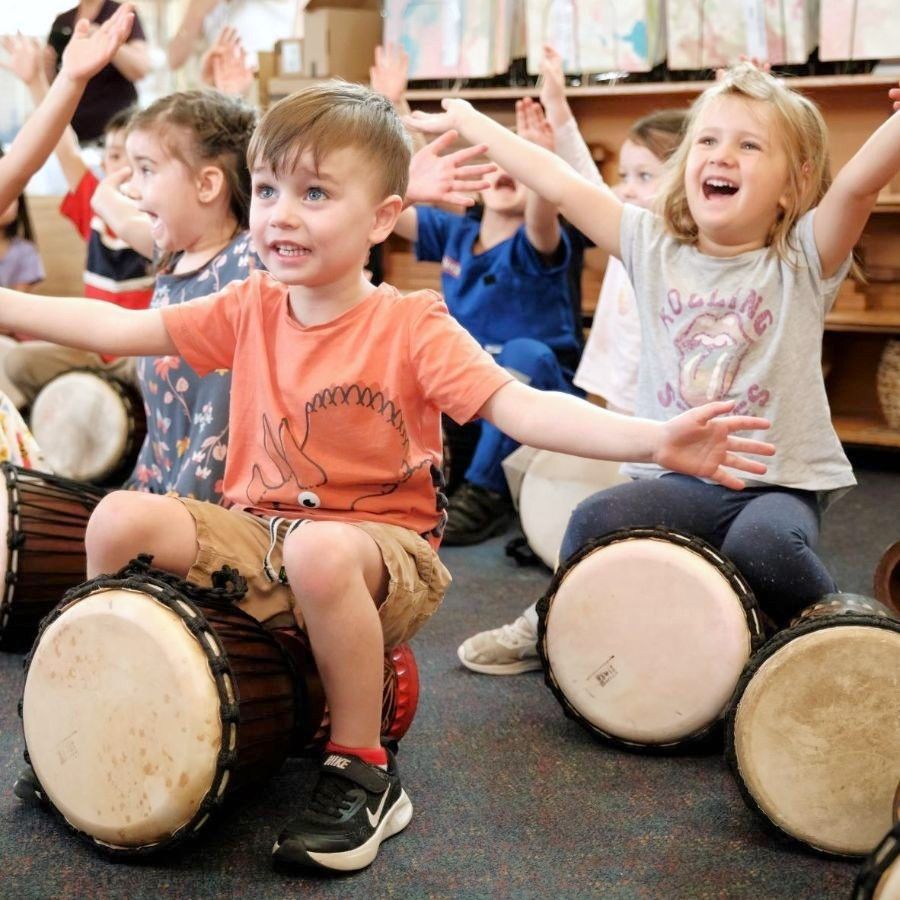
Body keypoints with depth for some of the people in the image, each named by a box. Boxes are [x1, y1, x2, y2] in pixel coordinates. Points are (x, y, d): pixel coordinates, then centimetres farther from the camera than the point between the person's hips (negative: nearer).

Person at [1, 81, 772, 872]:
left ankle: (363, 775, -19)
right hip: (256, 531, 5)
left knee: (321, 552, -40)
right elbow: (118, 327, 6)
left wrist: (653, 440, -40)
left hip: (378, 541, -5)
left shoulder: (411, 328, -12)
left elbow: (521, 407, -24)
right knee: (120, 520, -16)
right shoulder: (248, 311, 3)